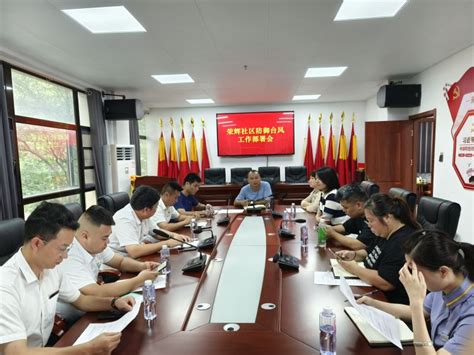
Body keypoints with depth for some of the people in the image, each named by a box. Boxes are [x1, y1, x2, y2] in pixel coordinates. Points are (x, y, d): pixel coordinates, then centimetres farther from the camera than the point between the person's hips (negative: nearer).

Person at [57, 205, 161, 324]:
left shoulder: (95, 245, -6)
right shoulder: (69, 258, -29)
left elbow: (120, 261, 9)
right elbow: (98, 293, -36)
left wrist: (142, 266, -11)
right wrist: (139, 280, -26)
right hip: (70, 323, -7)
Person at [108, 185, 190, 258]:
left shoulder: (143, 215, -3)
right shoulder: (124, 220, -27)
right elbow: (134, 252, -37)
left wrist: (175, 235, -4)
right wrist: (166, 243, -29)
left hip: (136, 257, 7)